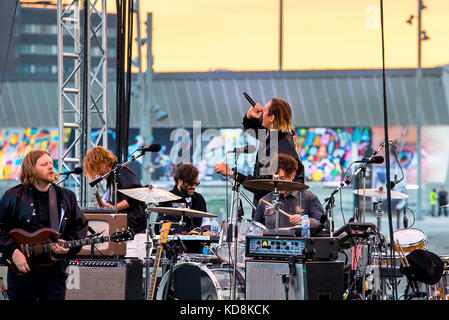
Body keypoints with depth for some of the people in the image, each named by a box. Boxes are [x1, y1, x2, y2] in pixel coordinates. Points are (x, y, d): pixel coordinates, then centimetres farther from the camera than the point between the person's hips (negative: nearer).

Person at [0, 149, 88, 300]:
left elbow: (80, 226, 13)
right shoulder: (14, 197, -1)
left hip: (55, 270, 2)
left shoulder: (67, 197, 8)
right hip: (21, 270, -2)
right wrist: (13, 251, -13)